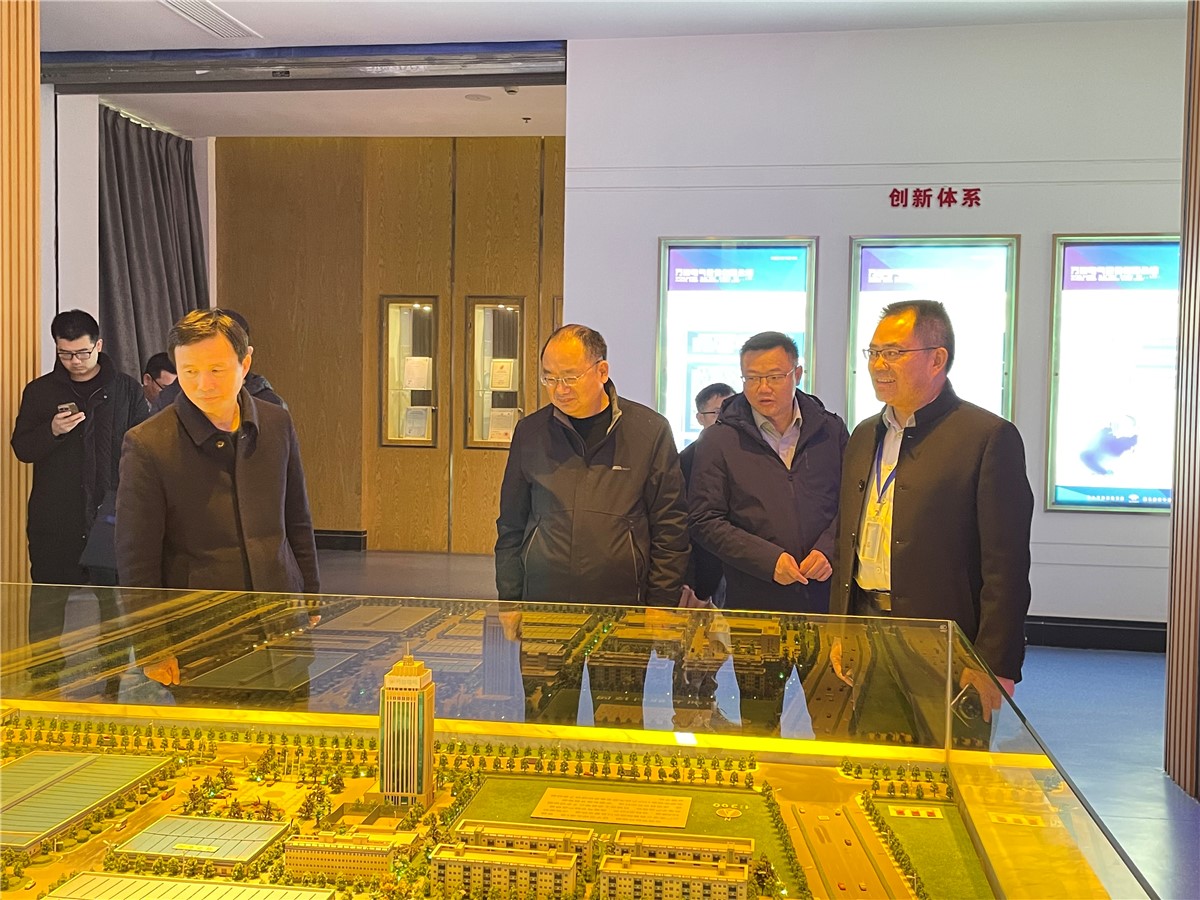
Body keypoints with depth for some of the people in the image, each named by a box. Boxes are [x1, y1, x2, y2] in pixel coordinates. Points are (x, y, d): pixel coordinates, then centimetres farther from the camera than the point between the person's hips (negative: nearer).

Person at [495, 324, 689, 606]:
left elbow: (670, 531, 2)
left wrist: (660, 610, -2)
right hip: (540, 605, 2)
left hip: (622, 606, -1)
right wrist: (510, 605, 8)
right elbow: (510, 527, 13)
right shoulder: (529, 432, 7)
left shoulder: (651, 431, 1)